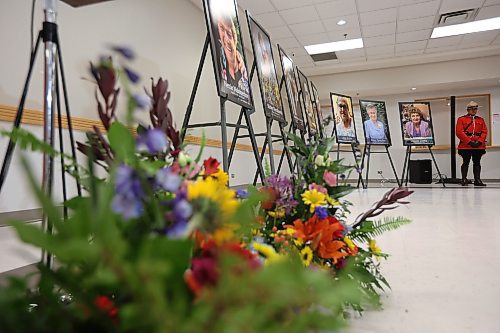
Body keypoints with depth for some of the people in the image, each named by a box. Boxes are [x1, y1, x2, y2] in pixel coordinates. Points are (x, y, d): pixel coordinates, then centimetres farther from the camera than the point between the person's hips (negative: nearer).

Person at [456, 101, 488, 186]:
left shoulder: (481, 120, 14)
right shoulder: (461, 119, 1)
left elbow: (484, 132, 7)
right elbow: (459, 132, -9)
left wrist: (479, 141, -9)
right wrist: (469, 141, -14)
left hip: (479, 146, 4)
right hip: (465, 146, -4)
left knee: (477, 163, 7)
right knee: (466, 163, 0)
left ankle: (477, 180, 11)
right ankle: (464, 180, 6)